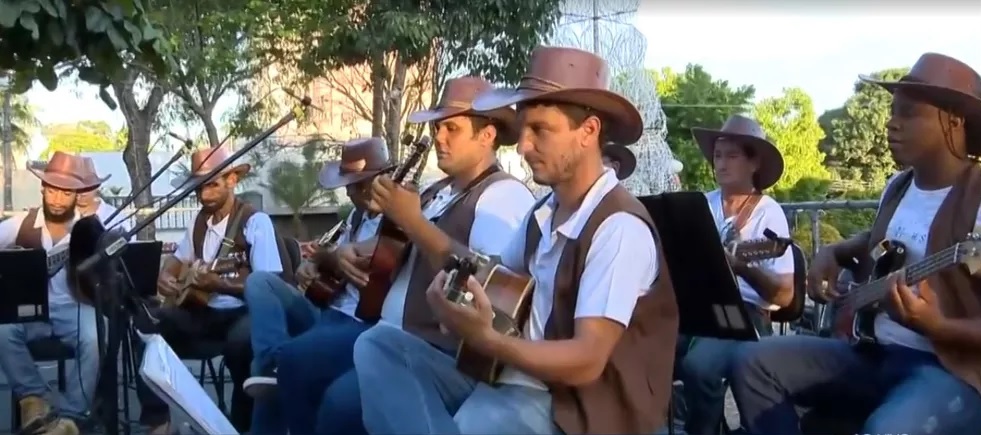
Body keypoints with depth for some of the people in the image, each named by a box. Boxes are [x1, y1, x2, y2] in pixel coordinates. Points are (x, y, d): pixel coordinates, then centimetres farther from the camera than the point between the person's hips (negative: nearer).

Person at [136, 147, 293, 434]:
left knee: (240, 341, -39)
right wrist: (165, 278, -1)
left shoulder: (255, 221, -11)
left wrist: (220, 285, -30)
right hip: (201, 308, 7)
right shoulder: (200, 221, 11)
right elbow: (177, 260, 24)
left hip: (242, 311, -7)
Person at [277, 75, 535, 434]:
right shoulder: (436, 194, 18)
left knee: (343, 399, -26)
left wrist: (413, 222, -24)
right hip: (390, 334, 10)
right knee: (296, 360, 5)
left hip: (444, 355, -9)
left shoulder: (504, 195, -12)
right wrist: (349, 253, 5)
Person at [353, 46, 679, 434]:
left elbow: (586, 361, -23)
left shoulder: (619, 227, -17)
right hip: (506, 375, 9)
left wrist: (484, 339, -32)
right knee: (378, 344, -8)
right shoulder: (544, 213, 13)